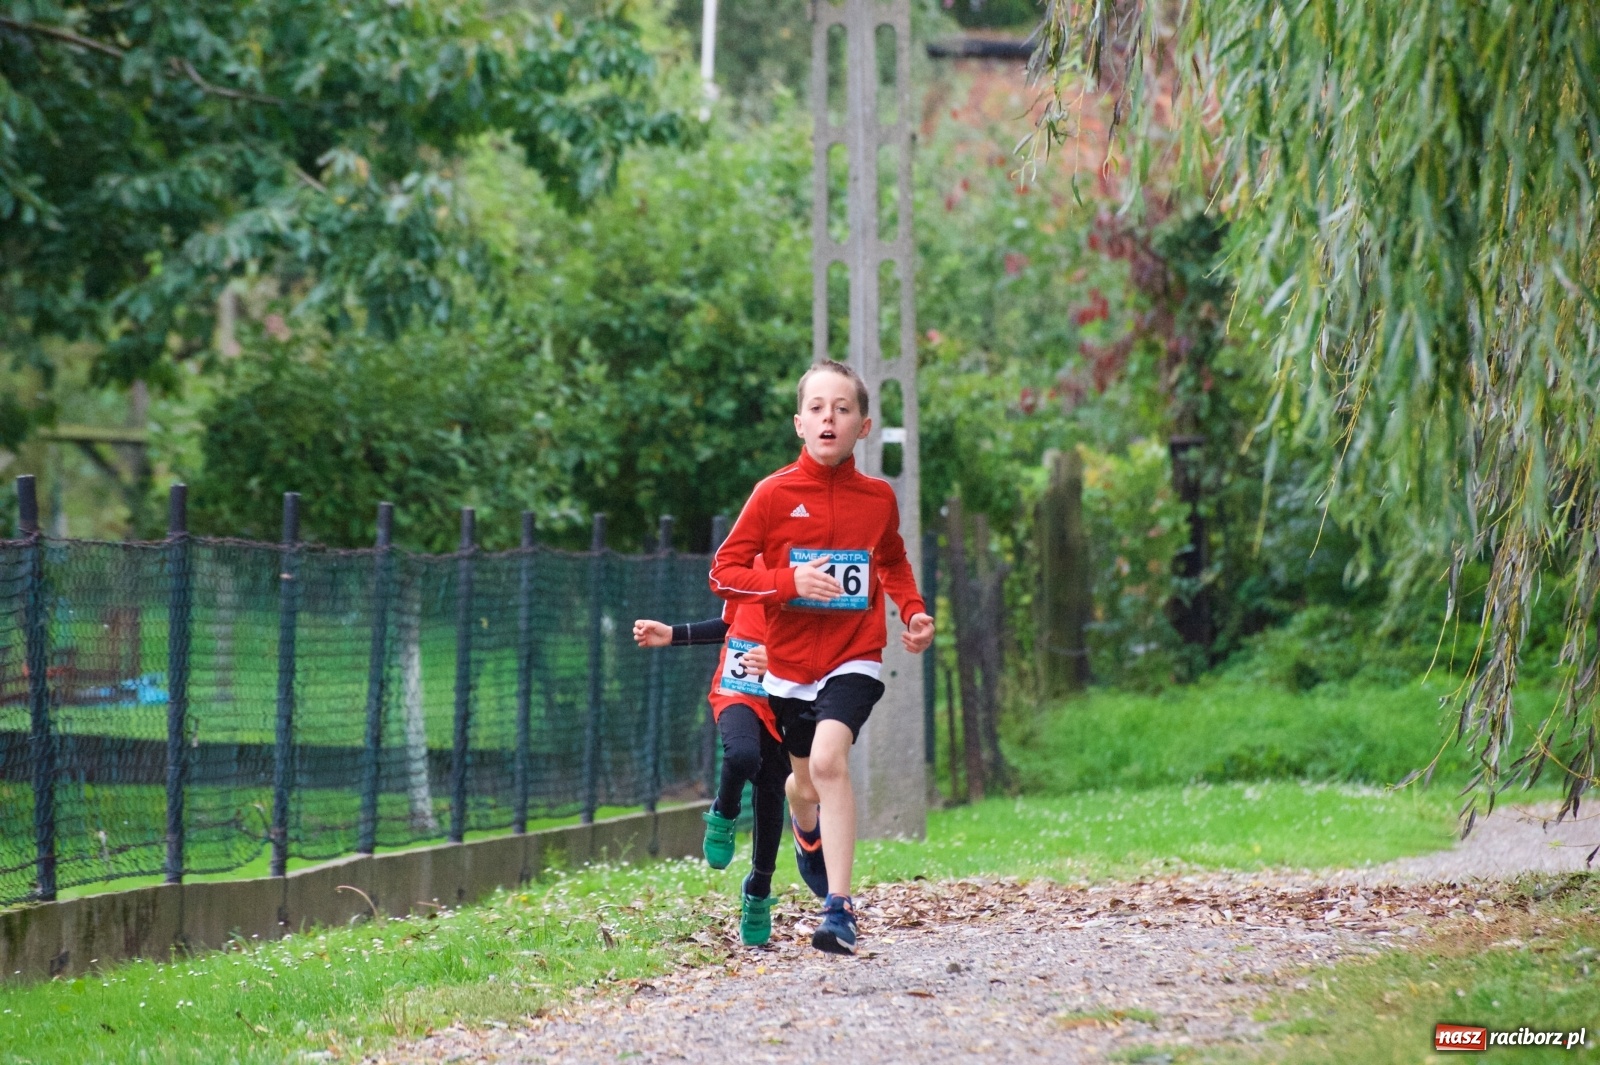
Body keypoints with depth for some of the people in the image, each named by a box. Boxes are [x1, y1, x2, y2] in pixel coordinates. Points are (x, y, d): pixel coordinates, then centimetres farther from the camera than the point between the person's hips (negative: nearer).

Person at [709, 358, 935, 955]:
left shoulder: (878, 498, 0)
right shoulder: (774, 494, -7)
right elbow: (724, 573, -8)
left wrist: (914, 613, 4)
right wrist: (789, 580, -23)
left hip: (853, 658, -1)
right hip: (789, 662, 1)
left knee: (828, 759, -26)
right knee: (806, 780, 18)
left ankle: (838, 908, -27)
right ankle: (808, 831, 58)